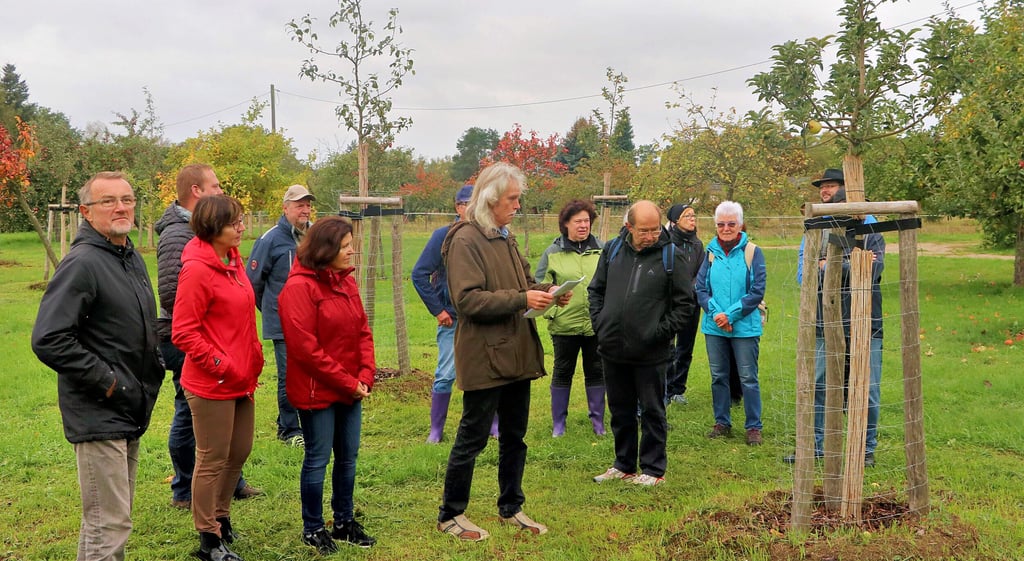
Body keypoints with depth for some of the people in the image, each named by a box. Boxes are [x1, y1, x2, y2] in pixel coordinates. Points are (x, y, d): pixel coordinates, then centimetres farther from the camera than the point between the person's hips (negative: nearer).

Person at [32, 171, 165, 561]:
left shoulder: (132, 258, 11)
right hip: (99, 416, -9)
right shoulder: (82, 263, -17)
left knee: (111, 518, 20)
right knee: (109, 526, -6)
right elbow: (48, 340, -24)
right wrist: (105, 381, -19)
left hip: (130, 412, 9)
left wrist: (153, 368, 12)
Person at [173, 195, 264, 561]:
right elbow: (183, 333, -19)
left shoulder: (233, 259, 7)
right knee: (213, 460, 5)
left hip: (241, 379, 8)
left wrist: (253, 359, 13)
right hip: (211, 384, -8)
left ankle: (220, 516, 39)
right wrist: (221, 365, -18)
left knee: (240, 452, 19)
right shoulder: (197, 270, -19)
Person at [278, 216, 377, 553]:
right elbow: (305, 347, -19)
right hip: (317, 392, -7)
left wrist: (365, 375, -3)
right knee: (317, 459, 4)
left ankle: (344, 521, 29)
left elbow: (363, 331, 11)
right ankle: (313, 529, 20)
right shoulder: (299, 287, -16)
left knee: (348, 457, 15)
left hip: (351, 389, 7)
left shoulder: (346, 281, 7)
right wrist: (347, 382, -15)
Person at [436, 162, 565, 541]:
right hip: (485, 357, -8)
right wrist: (522, 299, -24)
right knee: (472, 439, 2)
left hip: (516, 353, 9)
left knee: (514, 437, 17)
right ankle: (450, 515, 17)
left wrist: (544, 292, 1)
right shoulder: (465, 240, -14)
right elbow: (469, 299, -22)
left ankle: (511, 508, 32)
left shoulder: (504, 238, 13)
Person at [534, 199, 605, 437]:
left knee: (596, 372, 11)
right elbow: (540, 285, 1)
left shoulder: (601, 250, 3)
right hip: (564, 325, -1)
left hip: (597, 324, 1)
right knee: (562, 372, 9)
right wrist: (551, 311, -12)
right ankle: (558, 423, 21)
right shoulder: (553, 252, 0)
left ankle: (598, 421, 24)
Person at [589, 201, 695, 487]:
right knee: (620, 411, 16)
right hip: (613, 349, 4)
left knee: (652, 411, 6)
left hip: (651, 354, -4)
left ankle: (653, 469, 18)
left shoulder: (670, 256, -6)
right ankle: (624, 465, 30)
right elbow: (596, 290, 14)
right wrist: (599, 324, 3)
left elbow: (685, 303, -4)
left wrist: (661, 331, -9)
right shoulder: (612, 250, 4)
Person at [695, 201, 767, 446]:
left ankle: (753, 427, 12)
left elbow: (757, 292, -8)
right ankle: (722, 423, 24)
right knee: (718, 377, 12)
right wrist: (715, 313, -13)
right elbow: (700, 289, 3)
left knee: (748, 378, 1)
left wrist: (731, 314, -14)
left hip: (744, 326, -3)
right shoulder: (710, 253, 4)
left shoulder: (753, 253, -4)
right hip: (714, 327, 3)